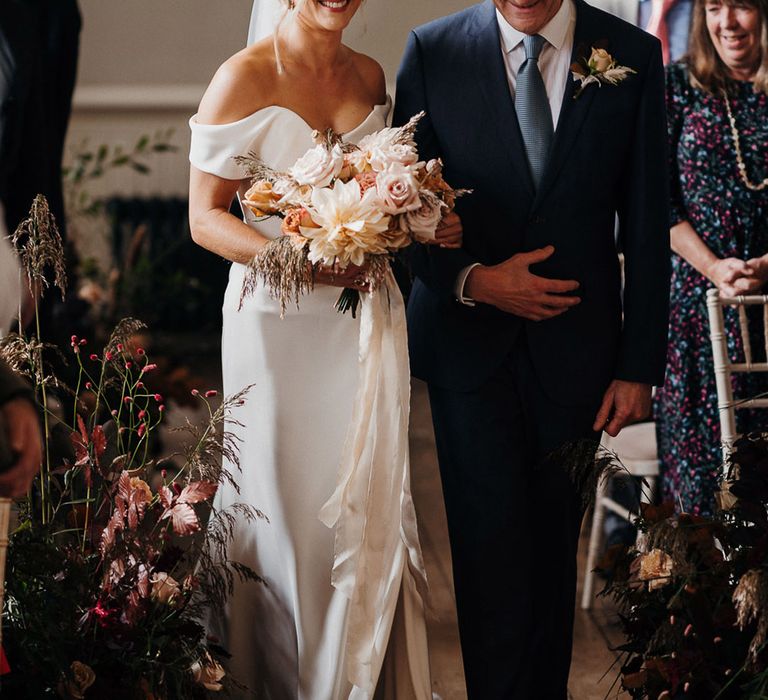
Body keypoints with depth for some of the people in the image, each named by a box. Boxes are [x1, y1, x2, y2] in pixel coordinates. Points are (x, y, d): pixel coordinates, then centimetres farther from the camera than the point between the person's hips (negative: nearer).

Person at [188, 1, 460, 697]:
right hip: (276, 319, -5)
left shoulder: (370, 76, 9)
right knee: (285, 503, 4)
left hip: (363, 314, 5)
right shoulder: (244, 79, -9)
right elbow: (205, 217, -9)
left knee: (374, 501, 5)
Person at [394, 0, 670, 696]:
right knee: (490, 543, -4)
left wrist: (640, 364, -1)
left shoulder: (634, 56, -1)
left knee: (554, 541, 11)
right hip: (469, 343, -1)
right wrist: (472, 280, -15)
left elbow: (646, 223, 1)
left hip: (575, 346, 1)